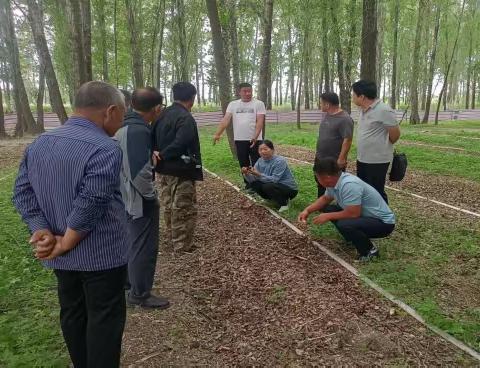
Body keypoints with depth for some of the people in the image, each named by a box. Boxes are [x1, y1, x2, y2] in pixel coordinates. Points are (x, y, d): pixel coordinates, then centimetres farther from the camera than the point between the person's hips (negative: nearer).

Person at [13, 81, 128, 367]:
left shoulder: (38, 145, 5)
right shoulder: (105, 149, -21)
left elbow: (22, 193, 2)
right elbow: (90, 204, -26)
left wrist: (43, 234, -7)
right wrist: (65, 243, -14)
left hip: (62, 257, 8)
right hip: (101, 255, -7)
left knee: (72, 315, 21)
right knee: (104, 320, 7)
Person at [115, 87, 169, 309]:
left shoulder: (123, 126, 6)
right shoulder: (139, 131, -25)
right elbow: (139, 172, -29)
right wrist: (151, 195, -16)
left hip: (126, 196, 10)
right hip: (140, 201, -10)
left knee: (132, 243, 23)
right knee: (145, 247, 4)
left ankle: (128, 282, 39)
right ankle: (140, 294, 19)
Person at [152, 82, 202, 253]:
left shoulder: (162, 114, 9)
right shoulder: (186, 118, -19)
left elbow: (152, 136, 11)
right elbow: (180, 143, -28)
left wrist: (156, 153, -2)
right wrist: (162, 155, -17)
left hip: (164, 169, 9)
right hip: (181, 171, -9)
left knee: (168, 206, 19)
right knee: (184, 209, 2)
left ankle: (171, 240, 32)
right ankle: (182, 245, 10)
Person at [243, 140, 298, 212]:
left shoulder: (280, 161, -24)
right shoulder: (260, 161, -4)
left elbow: (274, 180, -30)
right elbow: (252, 179, -8)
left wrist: (259, 174, -38)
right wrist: (246, 173, -29)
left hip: (289, 189, -7)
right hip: (274, 186, 7)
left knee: (268, 186, -31)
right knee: (253, 183, -8)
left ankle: (284, 203, -6)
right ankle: (274, 198, 9)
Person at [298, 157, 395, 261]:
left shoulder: (349, 185, -31)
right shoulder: (334, 181, -4)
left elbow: (353, 214, -31)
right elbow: (325, 199, 14)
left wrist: (328, 216, -19)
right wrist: (308, 210, 2)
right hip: (364, 215, 9)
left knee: (343, 225, -33)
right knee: (327, 209, 3)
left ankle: (369, 251, -6)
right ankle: (354, 238, 14)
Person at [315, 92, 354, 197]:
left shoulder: (344, 119, -19)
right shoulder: (326, 115, 8)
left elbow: (347, 140, -23)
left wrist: (341, 159, -25)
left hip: (334, 161, -9)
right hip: (320, 159, 9)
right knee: (321, 185, 20)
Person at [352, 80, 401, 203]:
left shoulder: (383, 110, -18)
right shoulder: (363, 110, 7)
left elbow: (395, 133, -12)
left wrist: (383, 146, 3)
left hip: (377, 161, -8)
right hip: (362, 159, 9)